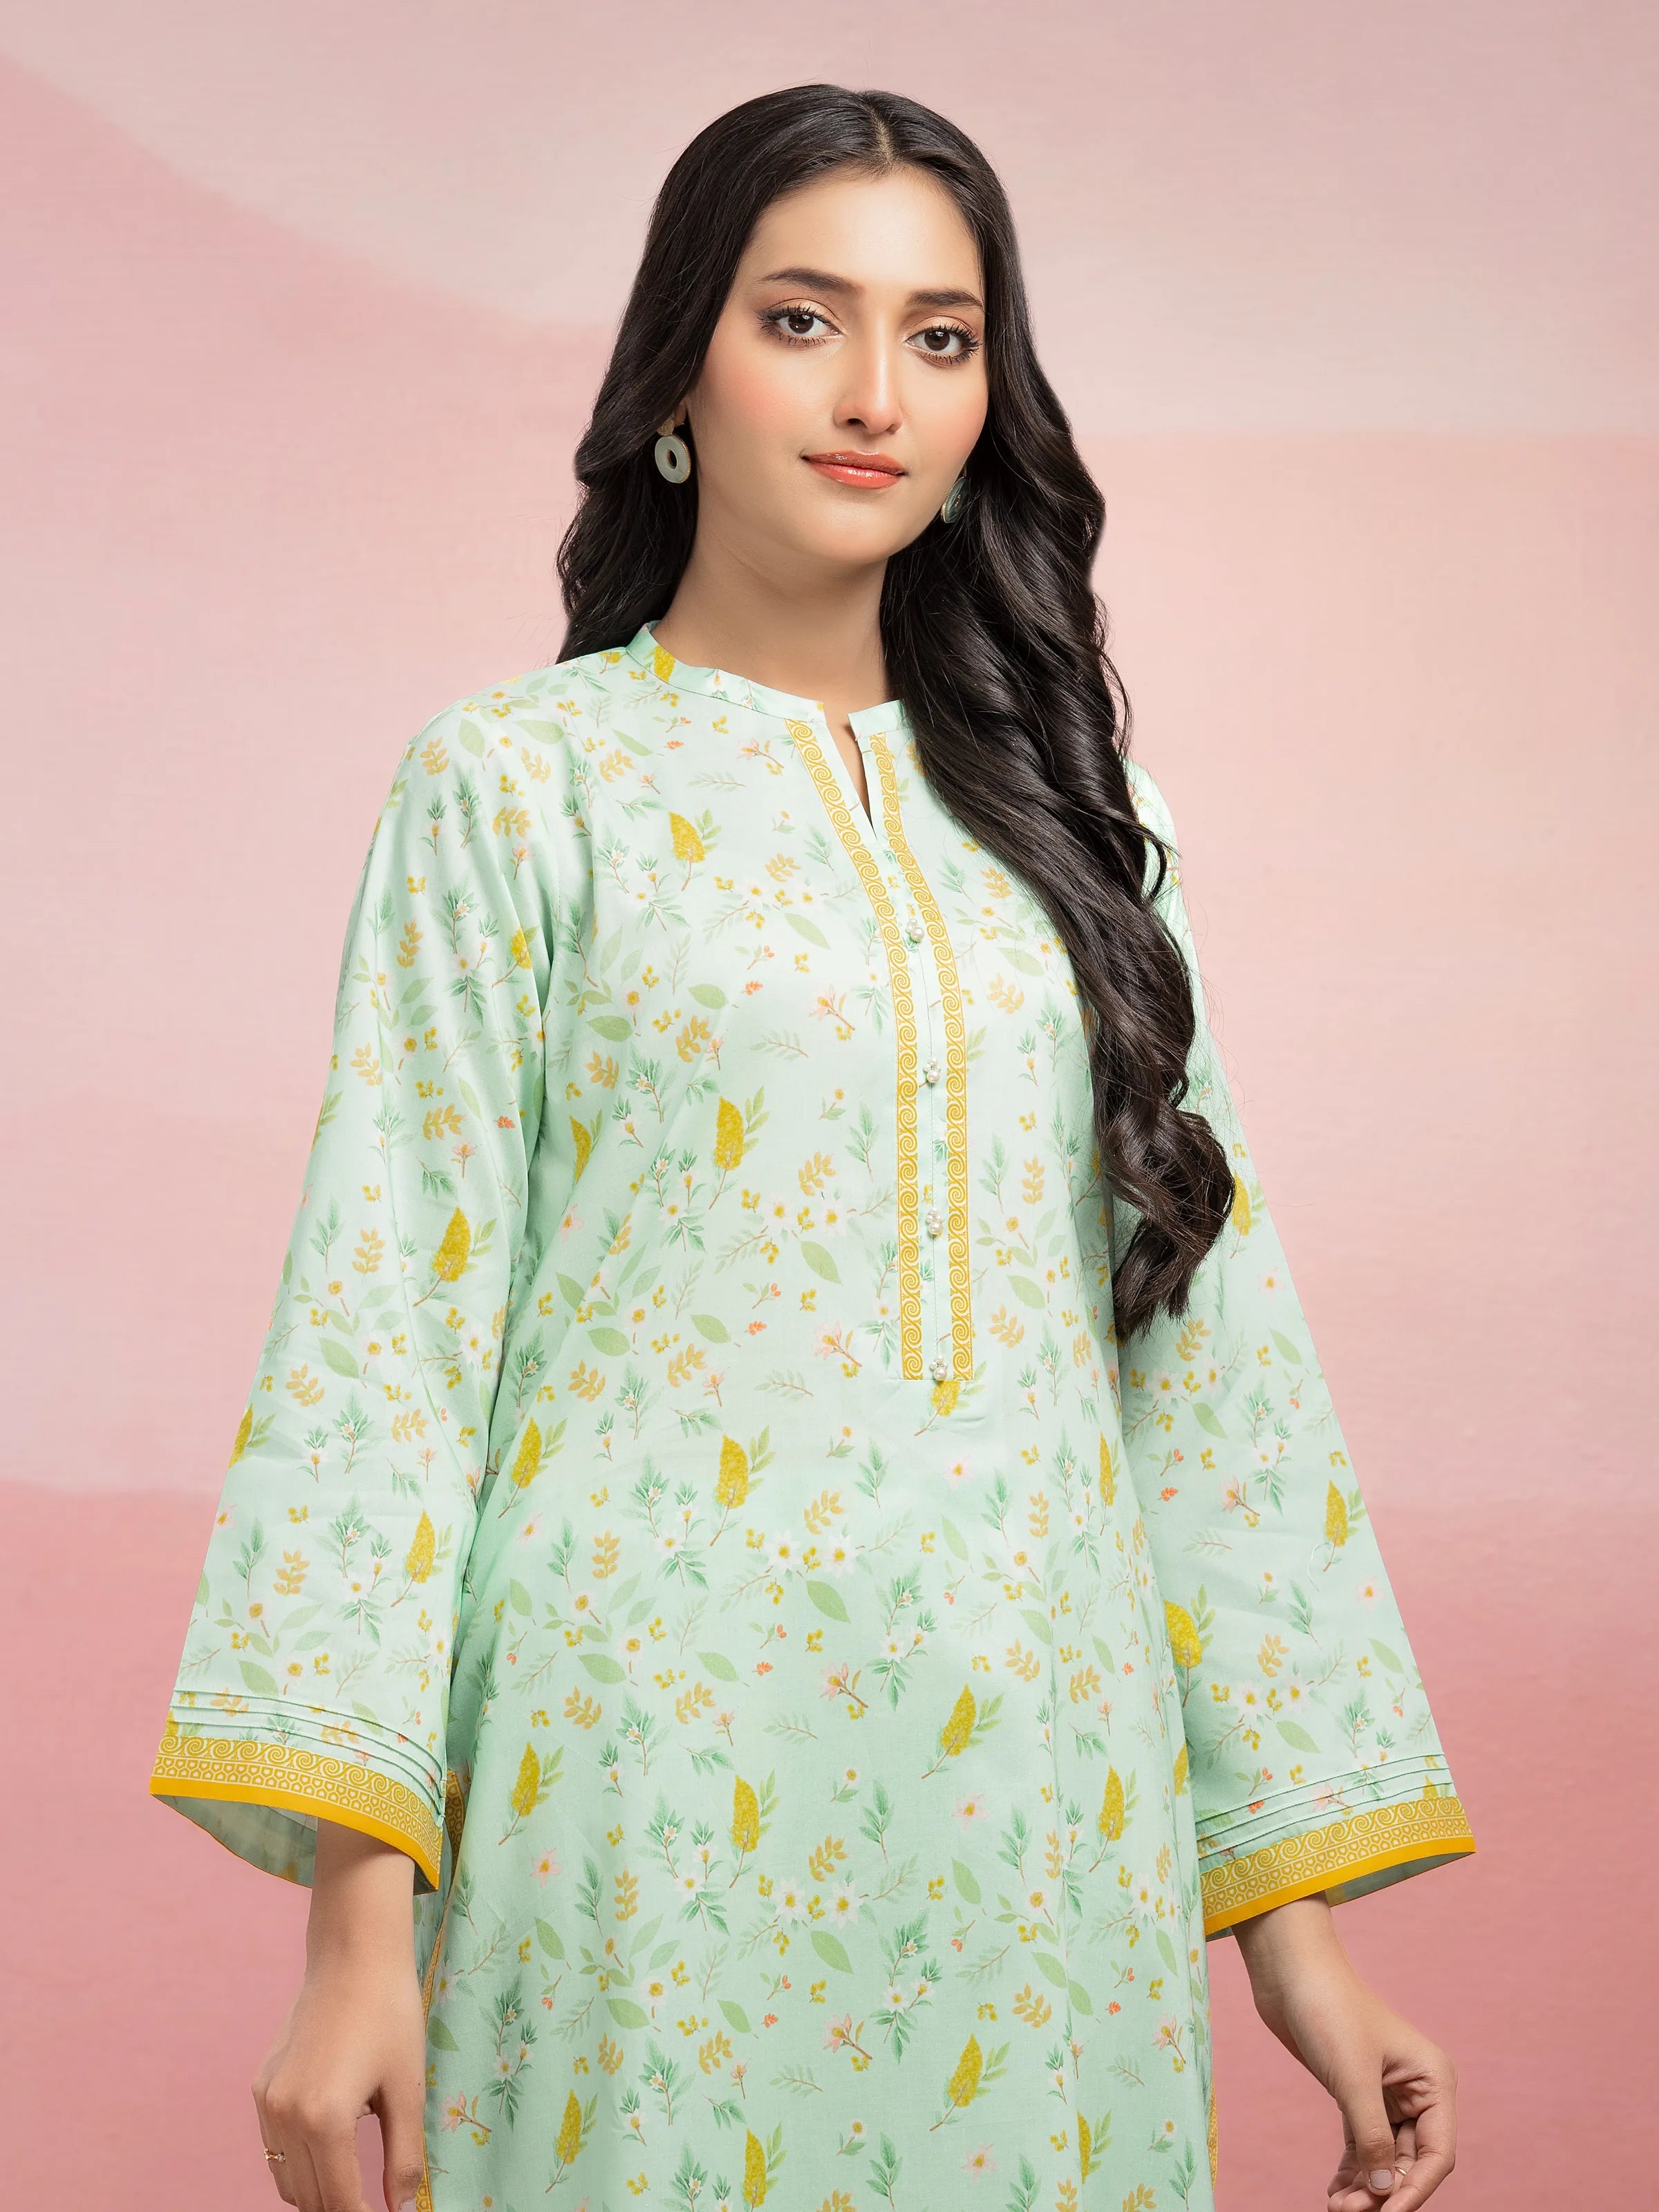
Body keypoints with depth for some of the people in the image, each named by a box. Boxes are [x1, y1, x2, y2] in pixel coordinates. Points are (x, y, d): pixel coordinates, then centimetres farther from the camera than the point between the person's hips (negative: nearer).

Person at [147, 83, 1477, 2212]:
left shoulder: (1056, 807, 12)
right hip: (665, 1779, -3)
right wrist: (359, 1915, -14)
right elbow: (384, 1319, -5)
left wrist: (1300, 1915, 5)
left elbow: (1207, 1335, 10)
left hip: (1041, 1802, 3)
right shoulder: (522, 780, 2)